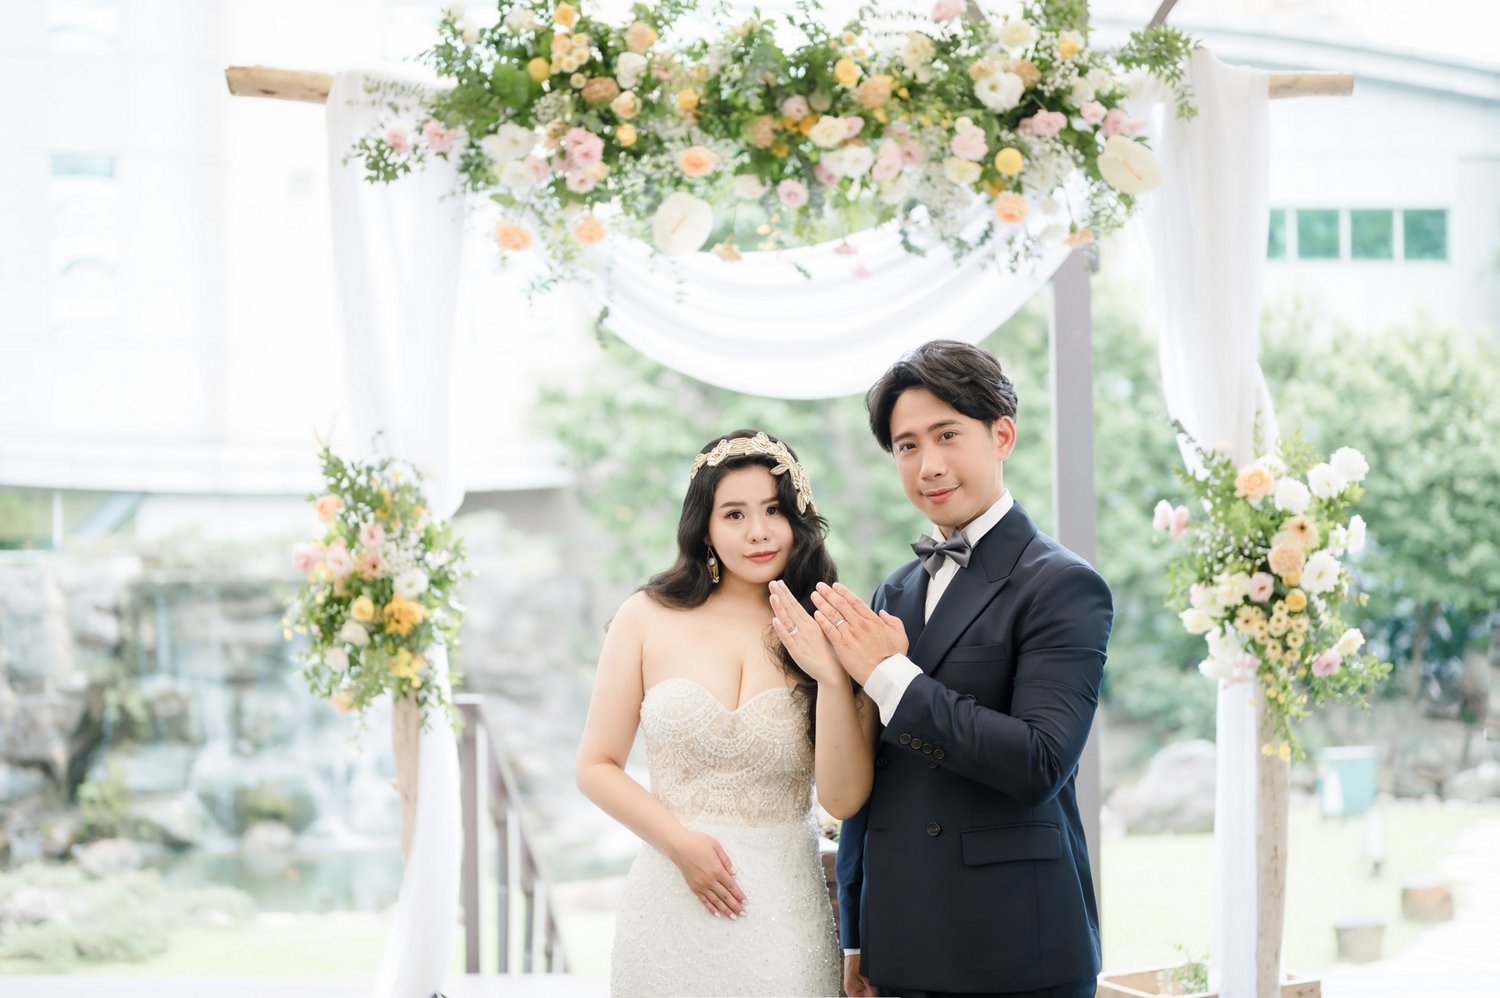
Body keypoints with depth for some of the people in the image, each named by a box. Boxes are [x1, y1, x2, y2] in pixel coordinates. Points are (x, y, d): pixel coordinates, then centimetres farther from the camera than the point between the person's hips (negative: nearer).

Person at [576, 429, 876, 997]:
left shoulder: (829, 635, 1)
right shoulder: (648, 619, 0)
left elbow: (843, 799, -7)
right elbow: (596, 766, 3)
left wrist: (831, 676, -17)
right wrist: (680, 842, -10)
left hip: (786, 908, 0)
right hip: (671, 902, 0)